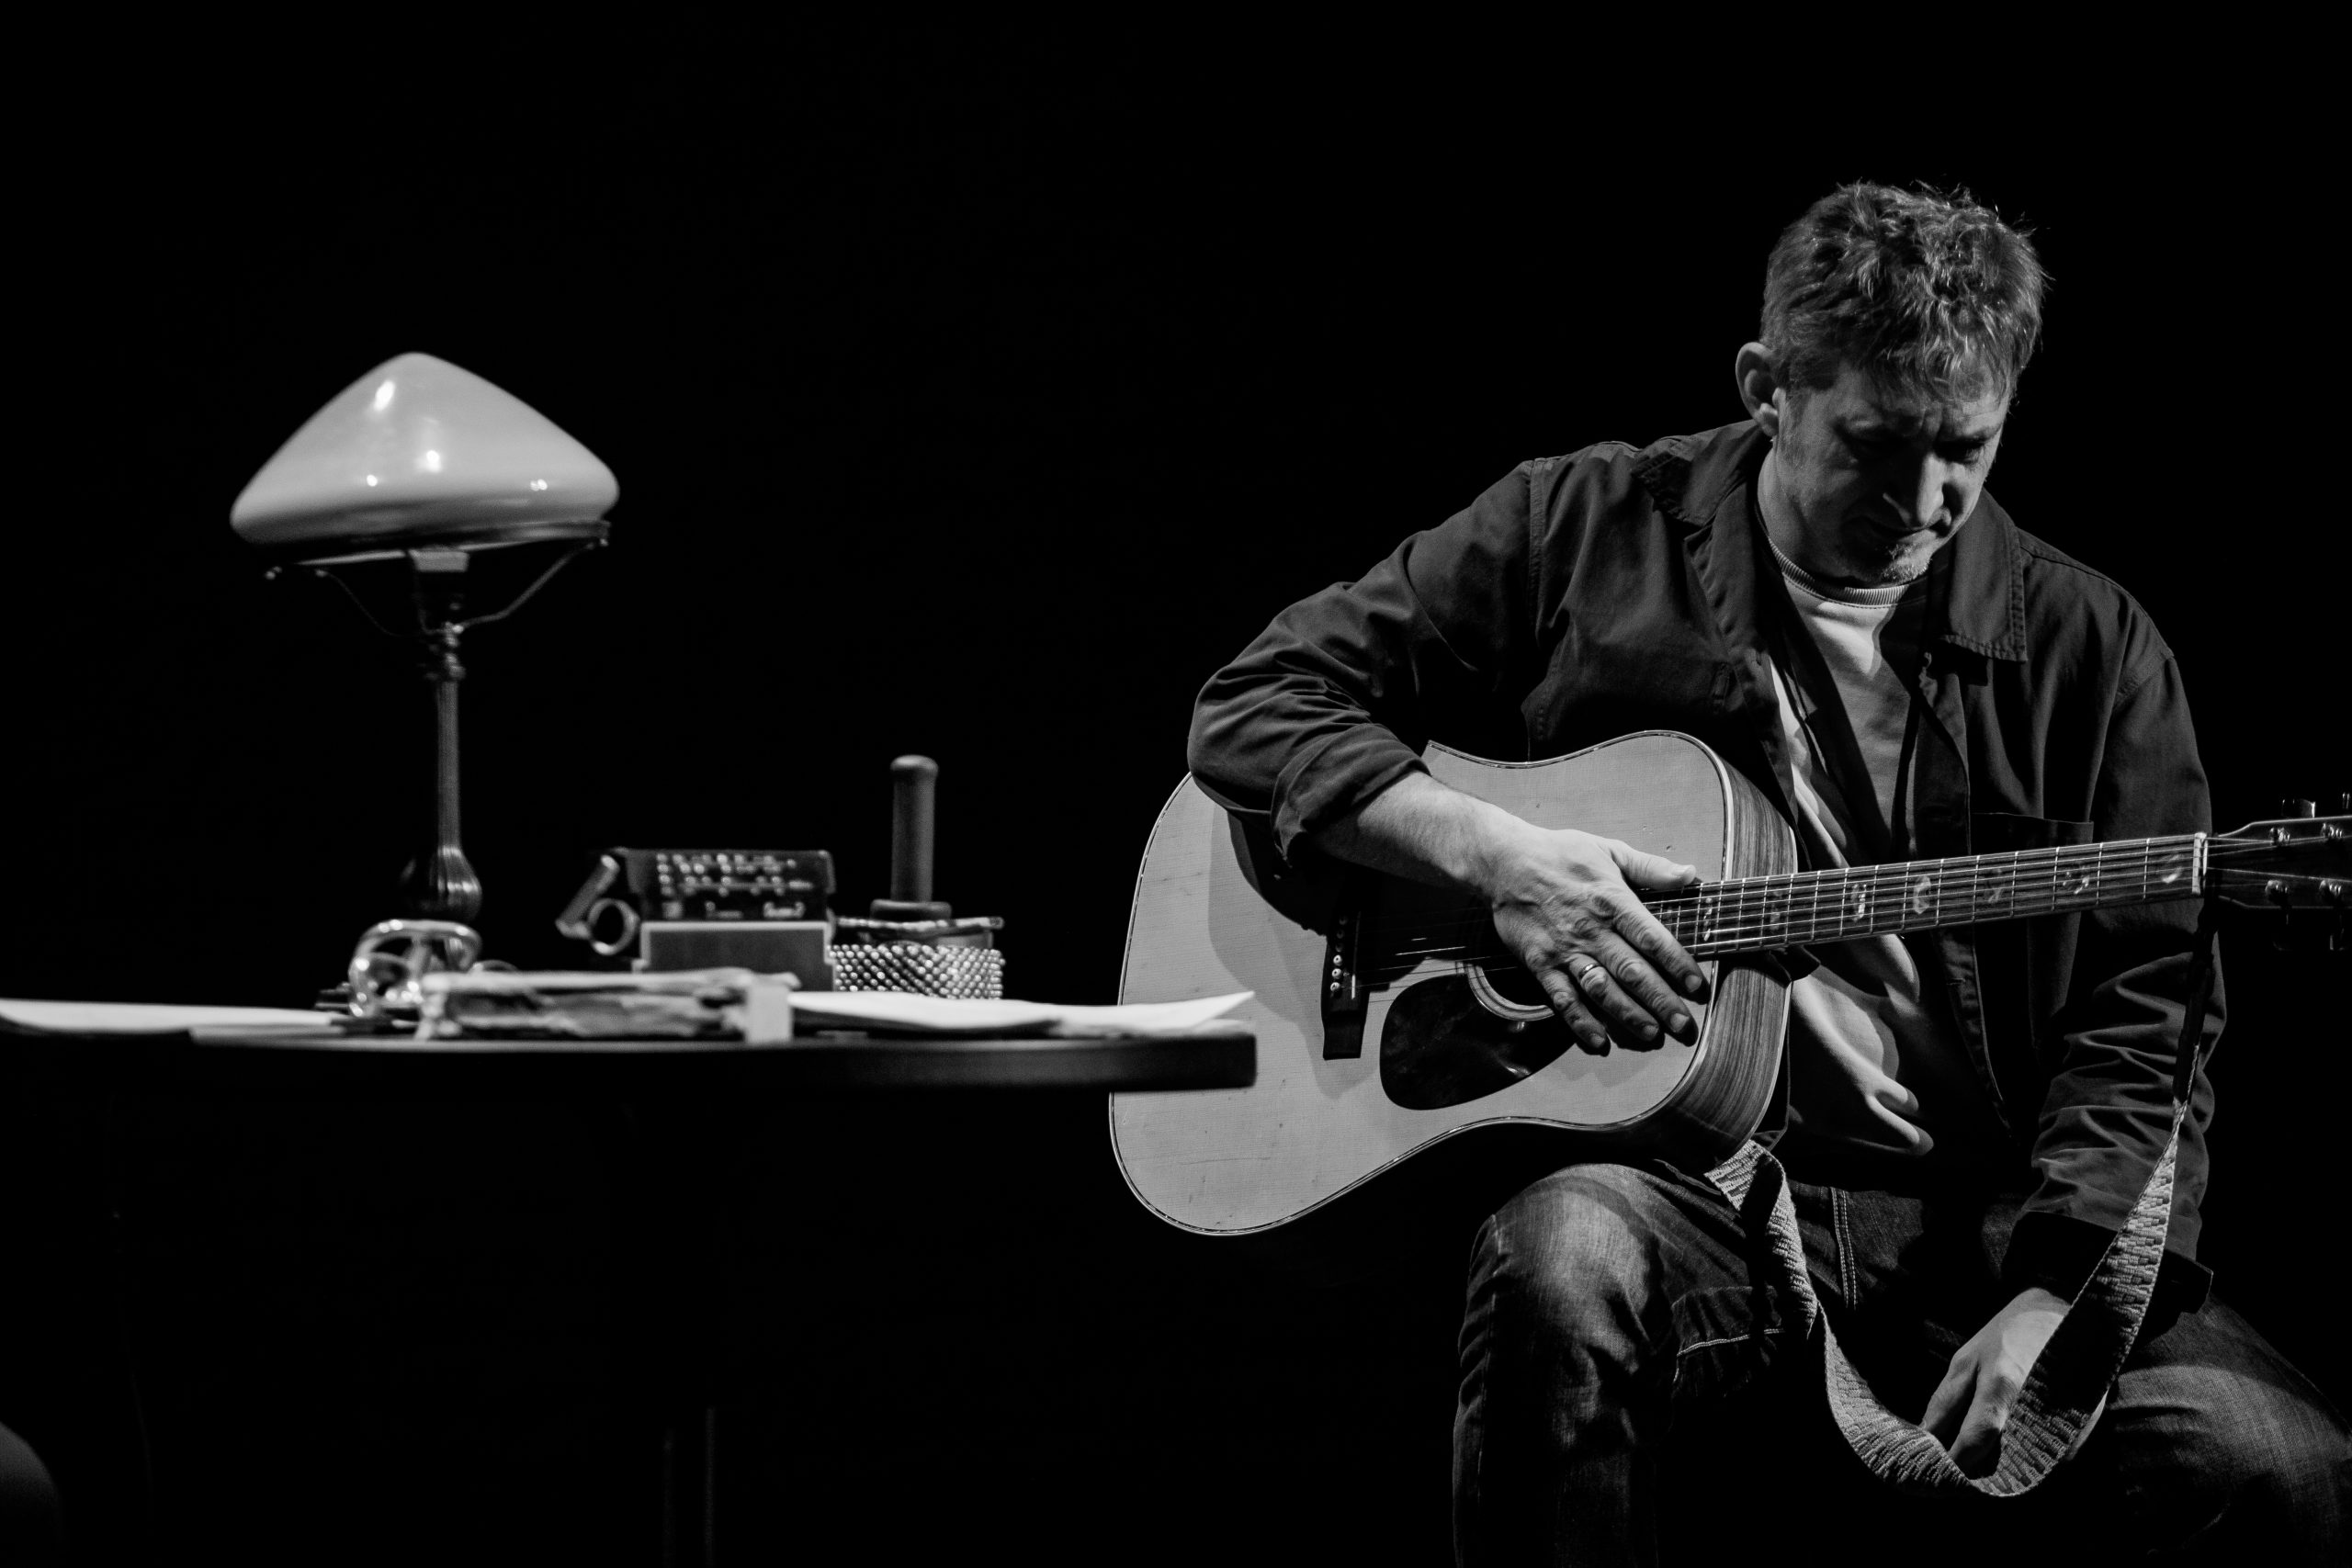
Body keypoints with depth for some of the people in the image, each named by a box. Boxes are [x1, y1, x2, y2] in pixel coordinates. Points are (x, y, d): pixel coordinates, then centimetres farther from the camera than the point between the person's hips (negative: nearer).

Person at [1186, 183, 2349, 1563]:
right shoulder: (1586, 534, 6)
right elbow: (1252, 708, 6)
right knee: (1561, 1265, -37)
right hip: (1673, 1180, -1)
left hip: (1975, 1218, 1)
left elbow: (2142, 1009, 4)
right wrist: (1493, 855, -12)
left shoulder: (2085, 649, 9)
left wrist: (2059, 1293, -12)